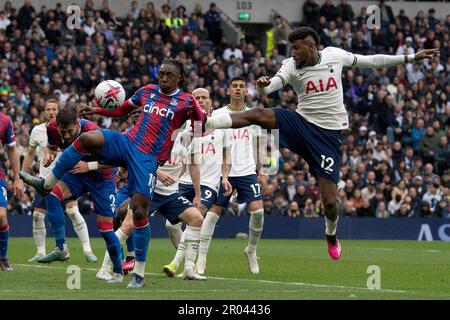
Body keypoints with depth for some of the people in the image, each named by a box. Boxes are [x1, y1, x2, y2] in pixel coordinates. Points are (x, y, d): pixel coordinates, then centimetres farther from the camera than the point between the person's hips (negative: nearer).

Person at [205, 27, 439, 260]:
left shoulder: (334, 55, -2)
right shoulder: (291, 66, -5)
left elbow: (370, 61, 9)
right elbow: (271, 85, -22)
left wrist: (411, 58, 12)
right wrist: (262, 87, -48)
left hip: (328, 133, 0)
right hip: (301, 122, 0)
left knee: (329, 200, -4)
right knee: (257, 115, -27)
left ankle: (331, 235, 27)